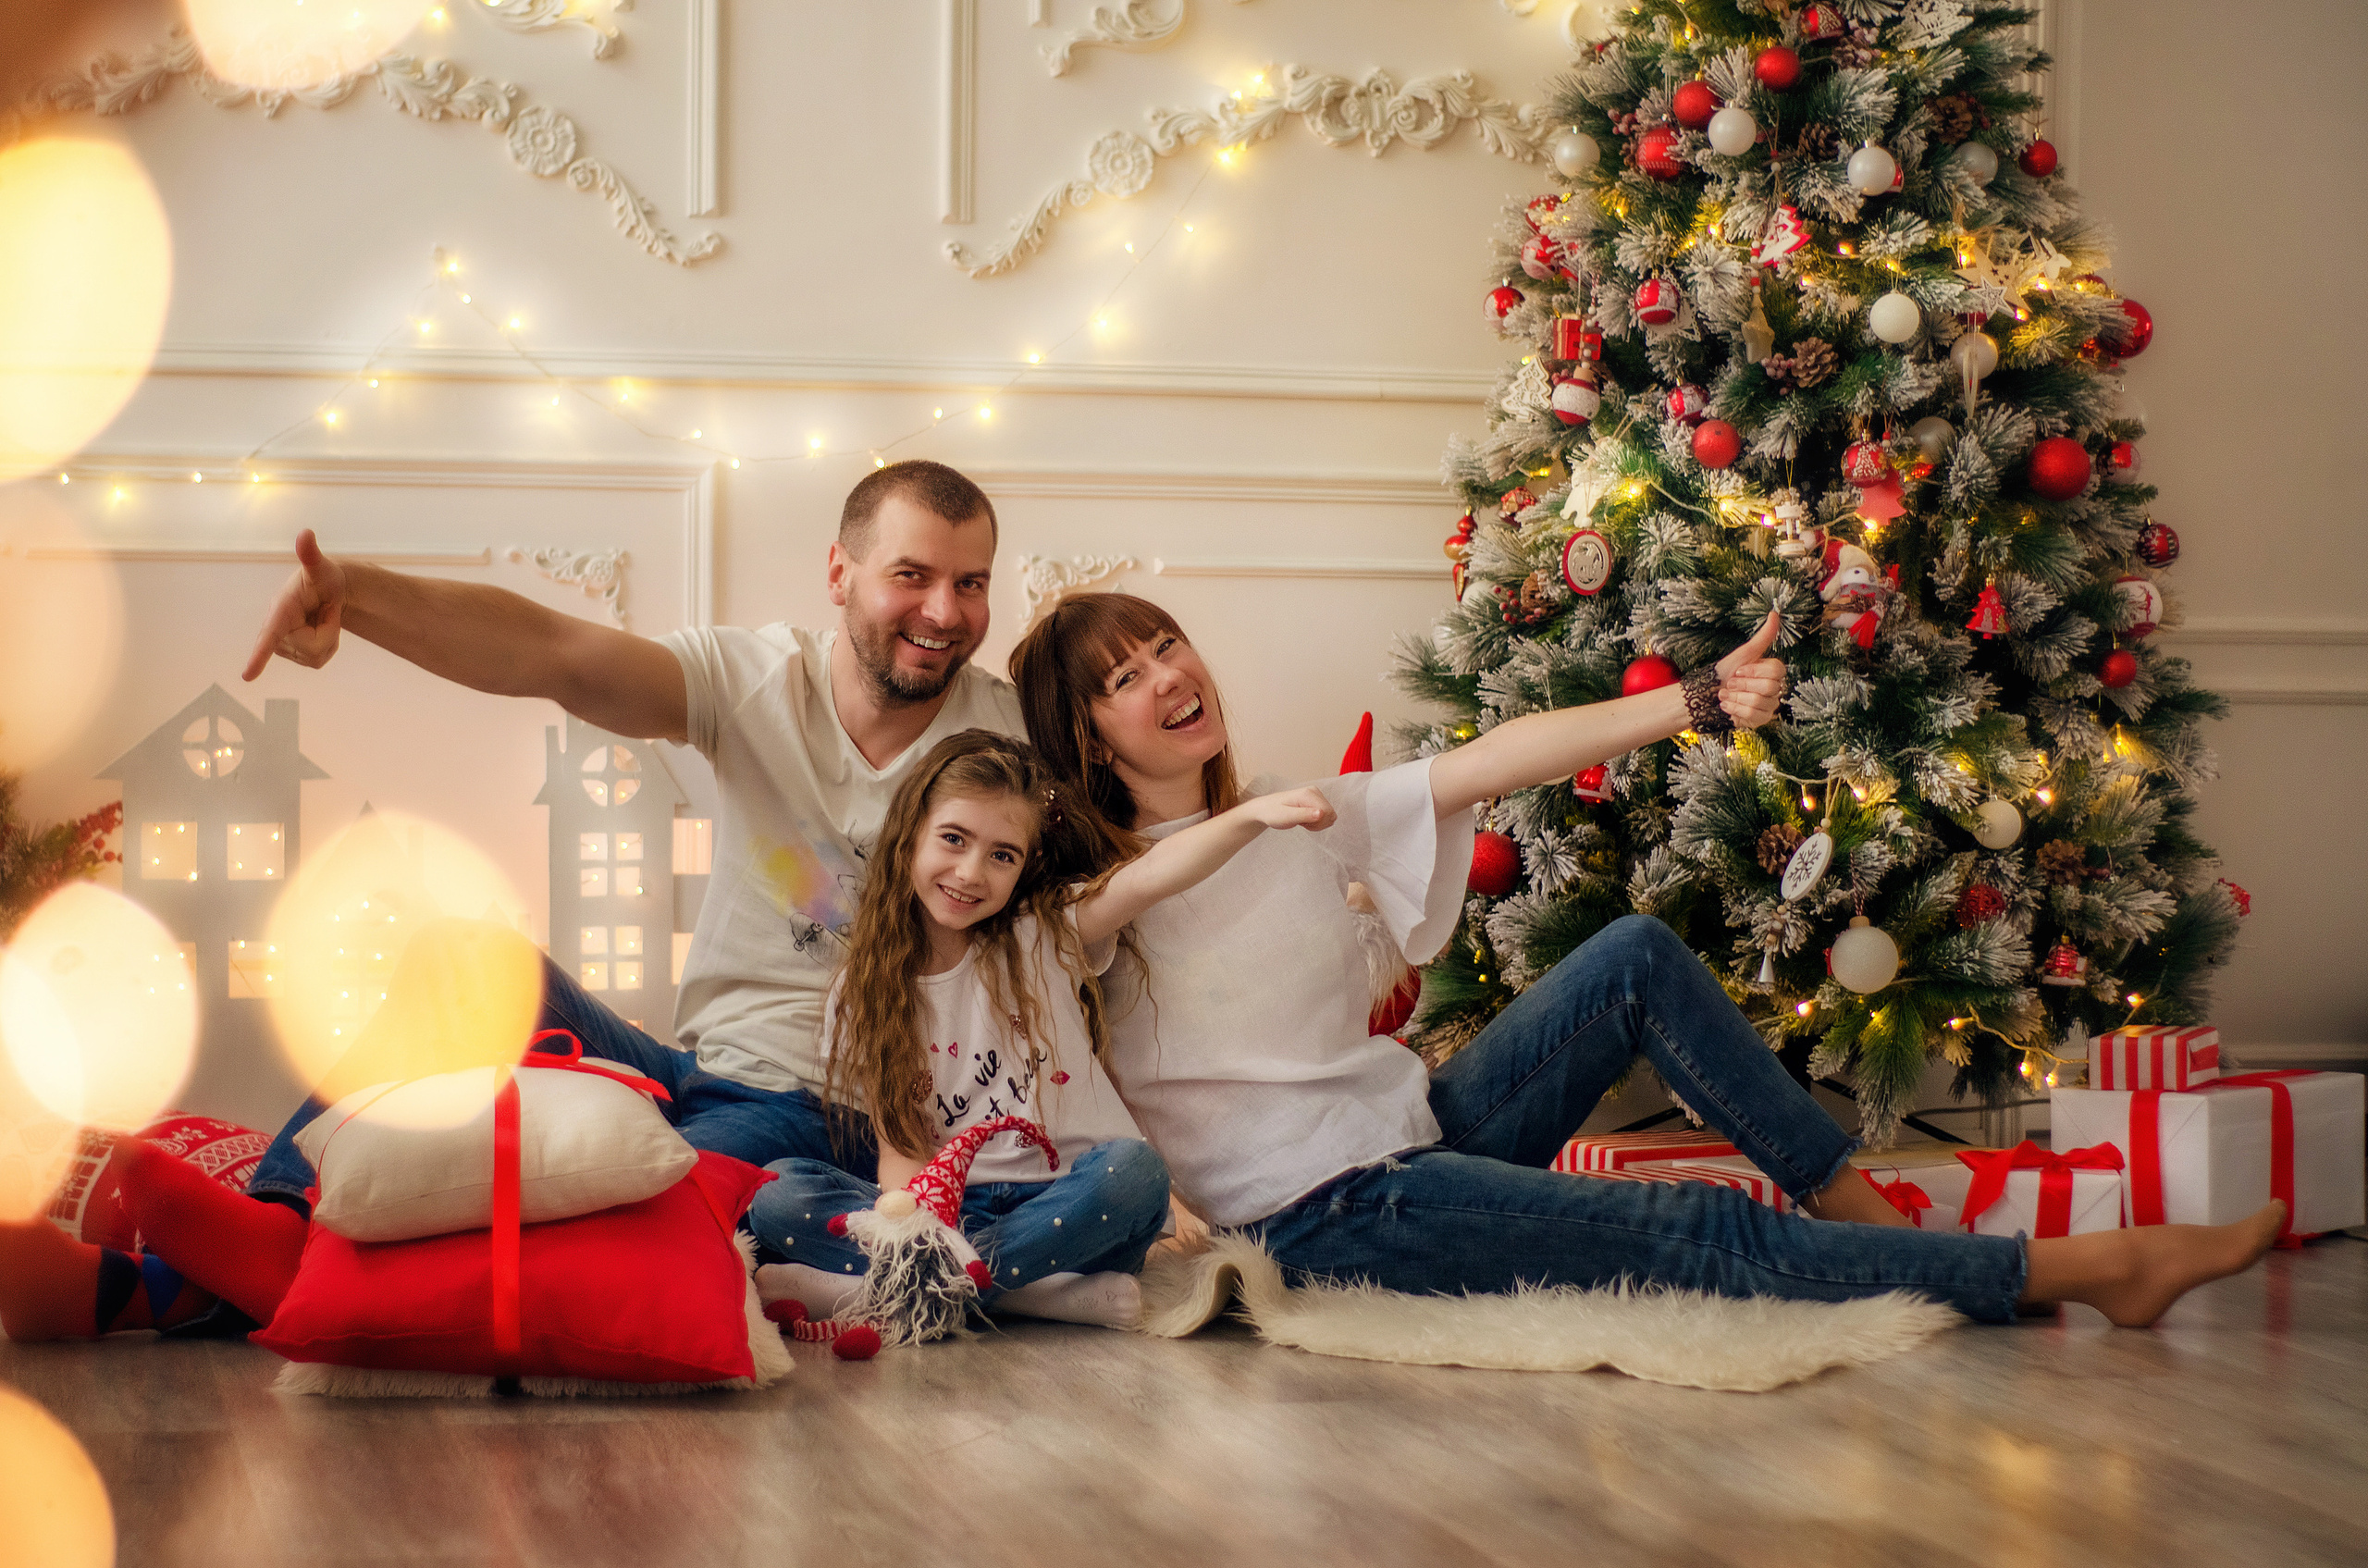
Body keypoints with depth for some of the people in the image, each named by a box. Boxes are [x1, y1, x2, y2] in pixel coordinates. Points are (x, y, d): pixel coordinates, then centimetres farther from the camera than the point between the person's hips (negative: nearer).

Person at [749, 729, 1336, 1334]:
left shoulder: (1045, 935, 3)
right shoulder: (866, 991, 7)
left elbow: (1149, 875, -14)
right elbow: (899, 1142, 3)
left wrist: (1255, 813, -33)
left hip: (1067, 1195, -1)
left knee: (1132, 1170, -34)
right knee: (778, 1194, -20)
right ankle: (1043, 1291, -31)